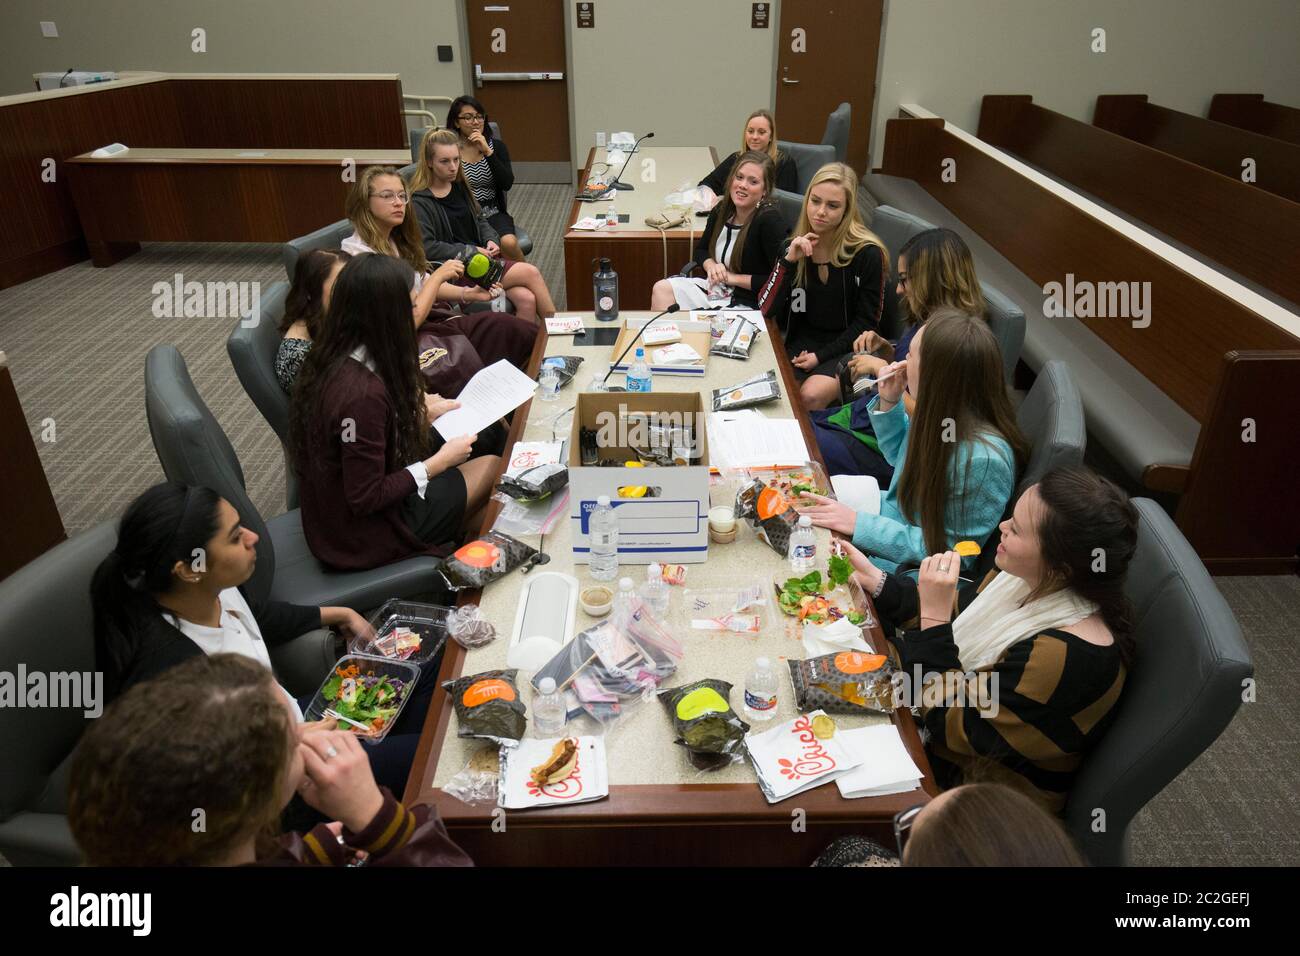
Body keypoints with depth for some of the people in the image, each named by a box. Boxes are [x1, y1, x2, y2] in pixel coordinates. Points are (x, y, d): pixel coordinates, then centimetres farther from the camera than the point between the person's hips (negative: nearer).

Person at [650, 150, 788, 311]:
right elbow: (701, 249, 19)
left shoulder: (769, 220, -16)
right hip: (715, 288, 7)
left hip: (745, 303, -7)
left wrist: (733, 278, -16)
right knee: (662, 288, -10)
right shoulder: (723, 209, 3)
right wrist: (711, 266, -5)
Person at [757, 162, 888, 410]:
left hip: (846, 347, -3)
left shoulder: (867, 253, -11)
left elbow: (866, 322, -6)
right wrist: (789, 260, -17)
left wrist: (821, 356, -13)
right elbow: (766, 309, -6)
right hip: (801, 342, 4)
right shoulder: (794, 246, 2)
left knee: (811, 395, -30)